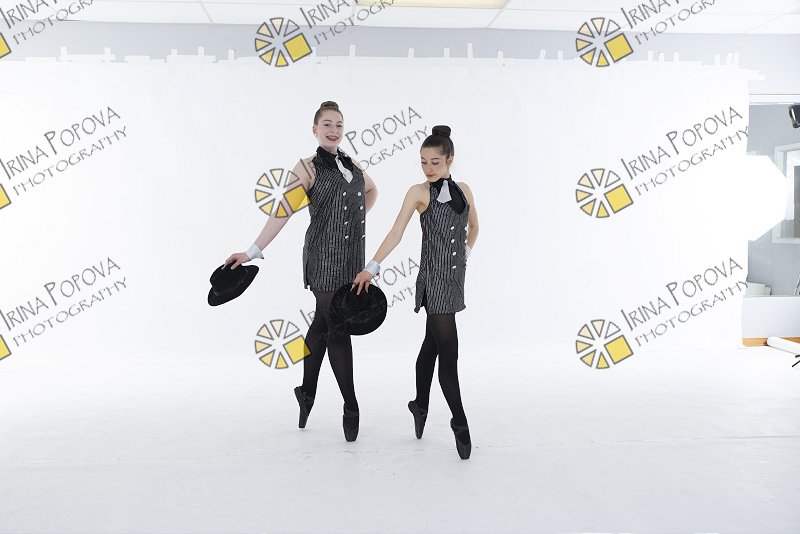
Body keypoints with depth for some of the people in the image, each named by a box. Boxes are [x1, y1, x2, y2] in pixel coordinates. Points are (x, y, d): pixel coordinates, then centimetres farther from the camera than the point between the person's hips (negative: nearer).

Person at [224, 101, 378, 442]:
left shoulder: (353, 165, 14)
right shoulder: (307, 167, -4)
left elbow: (372, 189, 34)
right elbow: (282, 212, -11)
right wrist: (253, 251, -19)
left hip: (352, 259, 6)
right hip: (324, 259, -6)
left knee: (321, 326, 15)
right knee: (338, 330, -4)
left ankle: (307, 393, 30)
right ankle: (351, 408, 7)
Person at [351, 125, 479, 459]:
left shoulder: (464, 190, 10)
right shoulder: (419, 192, -5)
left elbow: (474, 226, 26)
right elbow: (396, 232, -14)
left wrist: (465, 253, 13)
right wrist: (371, 268, -22)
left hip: (455, 277, 6)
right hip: (433, 280, -5)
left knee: (432, 345, 17)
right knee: (448, 352, -7)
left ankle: (420, 406, 33)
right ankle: (460, 424, 5)